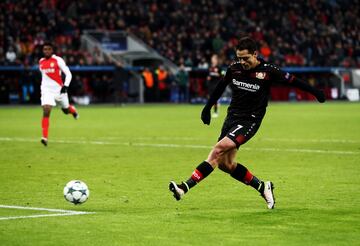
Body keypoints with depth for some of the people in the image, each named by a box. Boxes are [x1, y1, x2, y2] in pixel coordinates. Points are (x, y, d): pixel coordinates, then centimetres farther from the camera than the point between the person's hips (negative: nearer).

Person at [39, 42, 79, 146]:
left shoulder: (58, 60, -10)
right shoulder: (41, 62, 6)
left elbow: (68, 74, -11)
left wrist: (65, 86, -23)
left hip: (59, 90, -2)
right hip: (47, 90, 2)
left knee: (66, 110, 17)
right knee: (46, 112, -16)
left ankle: (73, 110, 57)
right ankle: (45, 137, -20)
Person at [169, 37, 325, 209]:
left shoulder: (268, 71, -12)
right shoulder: (234, 68, 0)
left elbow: (292, 81, 0)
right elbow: (221, 86, 18)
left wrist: (315, 92, 8)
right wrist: (207, 107, 22)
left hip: (250, 121, -6)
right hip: (232, 117, 6)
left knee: (218, 149, -23)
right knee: (225, 164, 3)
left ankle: (185, 188, -26)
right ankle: (263, 187, 20)